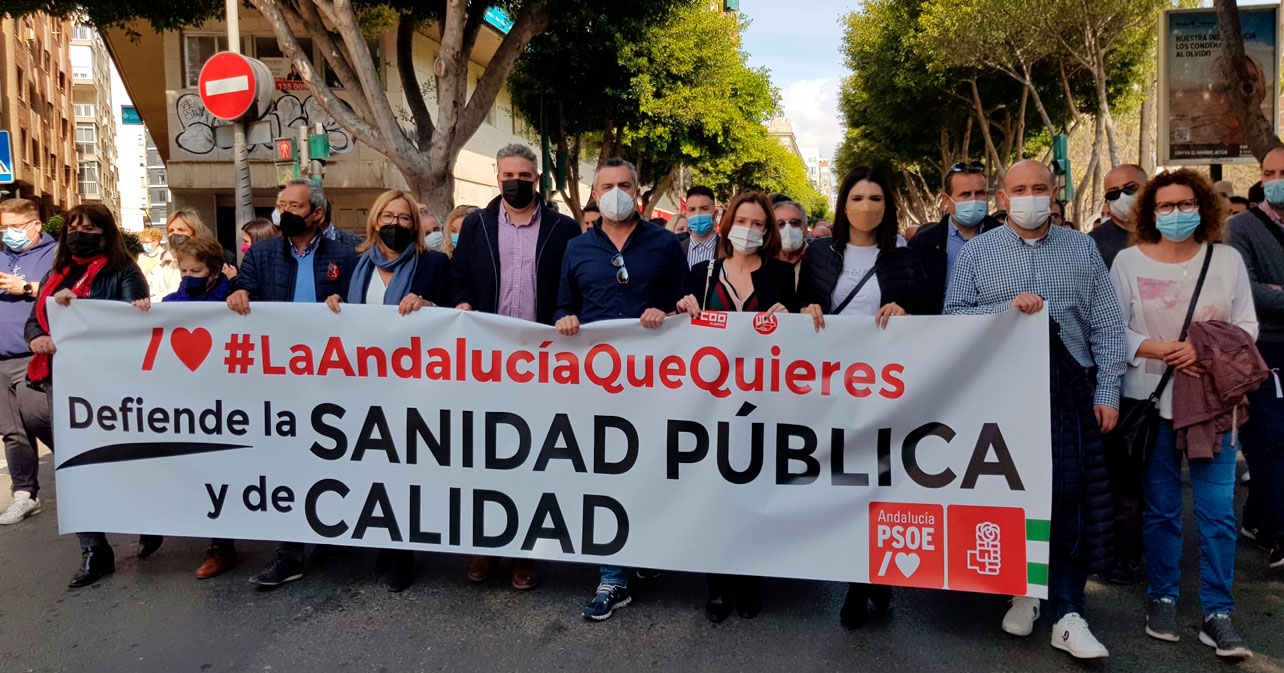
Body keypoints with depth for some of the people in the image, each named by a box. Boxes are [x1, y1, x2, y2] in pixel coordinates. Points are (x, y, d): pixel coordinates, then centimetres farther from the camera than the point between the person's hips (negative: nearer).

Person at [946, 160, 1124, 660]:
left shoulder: (1082, 248, 10)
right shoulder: (977, 252, 6)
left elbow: (1107, 324, 8)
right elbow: (952, 316, -1)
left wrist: (1108, 391, 2)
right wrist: (1008, 308, -14)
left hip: (1068, 388, 1)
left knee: (1072, 497, -2)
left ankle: (1068, 616, 6)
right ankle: (1021, 591, 25)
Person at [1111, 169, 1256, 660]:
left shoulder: (1227, 259, 7)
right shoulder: (1129, 261, 2)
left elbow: (1247, 326, 5)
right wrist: (1166, 352, -16)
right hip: (1153, 399, -1)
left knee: (1218, 511, -2)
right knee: (1161, 508, 8)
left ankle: (1217, 614, 9)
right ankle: (1162, 599, 23)